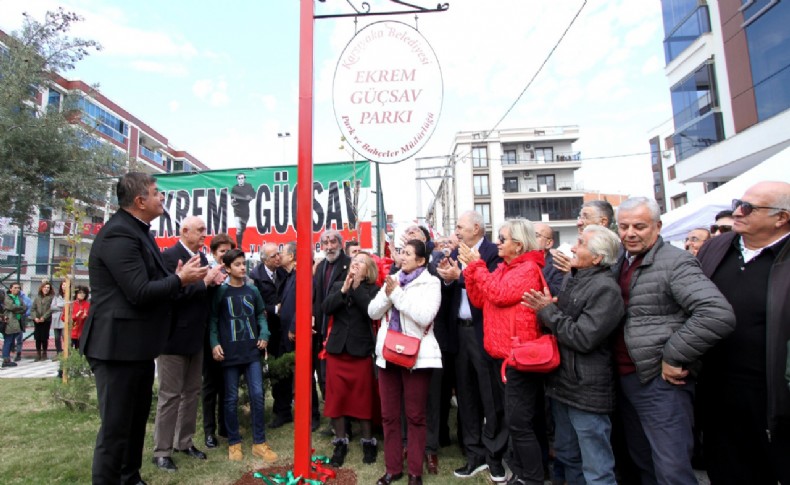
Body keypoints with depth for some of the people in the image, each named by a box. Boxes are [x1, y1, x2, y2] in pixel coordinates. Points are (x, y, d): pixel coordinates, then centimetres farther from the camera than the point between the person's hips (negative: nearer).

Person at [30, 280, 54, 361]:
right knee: (37, 337, 5)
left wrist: (44, 317, -16)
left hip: (46, 320, -3)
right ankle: (38, 354, 15)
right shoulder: (37, 297, 10)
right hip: (37, 321, 3)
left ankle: (44, 354, 13)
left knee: (44, 338, 0)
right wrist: (35, 317, -8)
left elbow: (51, 309, -9)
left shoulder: (51, 297, -2)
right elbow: (33, 308, 6)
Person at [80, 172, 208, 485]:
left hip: (138, 345, 11)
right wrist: (180, 279, -13)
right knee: (116, 426, 3)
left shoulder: (137, 231, 12)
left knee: (136, 420, 23)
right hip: (119, 345, -10)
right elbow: (140, 293, -26)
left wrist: (179, 278, -2)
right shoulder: (119, 234, -20)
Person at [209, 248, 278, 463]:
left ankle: (259, 442, 13)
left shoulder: (252, 290, 6)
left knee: (257, 395, 1)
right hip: (230, 352, -2)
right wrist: (214, 343, -11)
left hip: (251, 351, 2)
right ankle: (234, 443, 21)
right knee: (231, 398, 6)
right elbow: (213, 319, -1)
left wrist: (264, 334, 1)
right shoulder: (221, 292, -2)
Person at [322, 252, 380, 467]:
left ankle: (368, 441, 23)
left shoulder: (373, 289, -1)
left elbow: (372, 311, -20)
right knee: (336, 396, 7)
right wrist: (344, 289, -15)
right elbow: (326, 308, -6)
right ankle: (341, 442, 22)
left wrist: (357, 287, -16)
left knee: (362, 397, 6)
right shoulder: (337, 285, 10)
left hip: (361, 350, -3)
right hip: (337, 348, 3)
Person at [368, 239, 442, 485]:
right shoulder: (392, 280, 10)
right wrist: (387, 294, -12)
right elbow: (373, 312, 5)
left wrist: (397, 294, -16)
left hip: (416, 355, -5)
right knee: (389, 415, 12)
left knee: (415, 416, 7)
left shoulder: (431, 283, -5)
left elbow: (425, 316, -20)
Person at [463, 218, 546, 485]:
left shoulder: (528, 269, -13)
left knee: (518, 422, -2)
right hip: (504, 353, 9)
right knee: (514, 420, 19)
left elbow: (498, 294, -23)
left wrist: (478, 265, -14)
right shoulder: (504, 268, 13)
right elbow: (480, 300, 10)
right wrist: (471, 269, 0)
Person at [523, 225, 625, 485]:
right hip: (562, 382, 9)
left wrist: (547, 310, -15)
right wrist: (546, 308, -3)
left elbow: (582, 338, -22)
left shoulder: (605, 288, -18)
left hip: (587, 390, -8)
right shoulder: (573, 279, 8)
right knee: (568, 456, 23)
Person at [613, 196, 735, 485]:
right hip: (626, 378, 8)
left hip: (660, 382, -7)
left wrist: (674, 357, -20)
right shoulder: (620, 264, 11)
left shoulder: (675, 262, -12)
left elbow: (719, 314, -25)